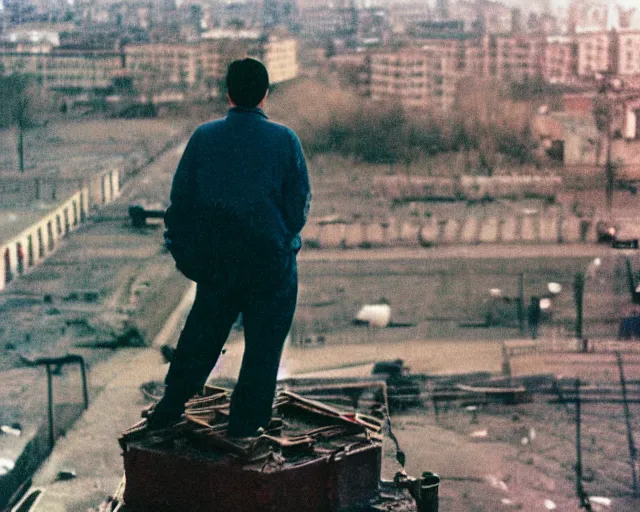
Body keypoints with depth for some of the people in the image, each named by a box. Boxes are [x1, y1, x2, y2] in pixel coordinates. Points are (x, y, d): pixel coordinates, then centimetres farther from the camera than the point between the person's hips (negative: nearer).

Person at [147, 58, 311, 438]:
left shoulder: (203, 137, -2)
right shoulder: (285, 139, -7)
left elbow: (181, 196, 1)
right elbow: (299, 202, -5)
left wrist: (182, 249, 13)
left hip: (215, 259, 3)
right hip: (270, 258, -3)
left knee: (202, 333, 20)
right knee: (263, 341, 9)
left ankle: (170, 408, 26)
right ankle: (245, 424, 14)